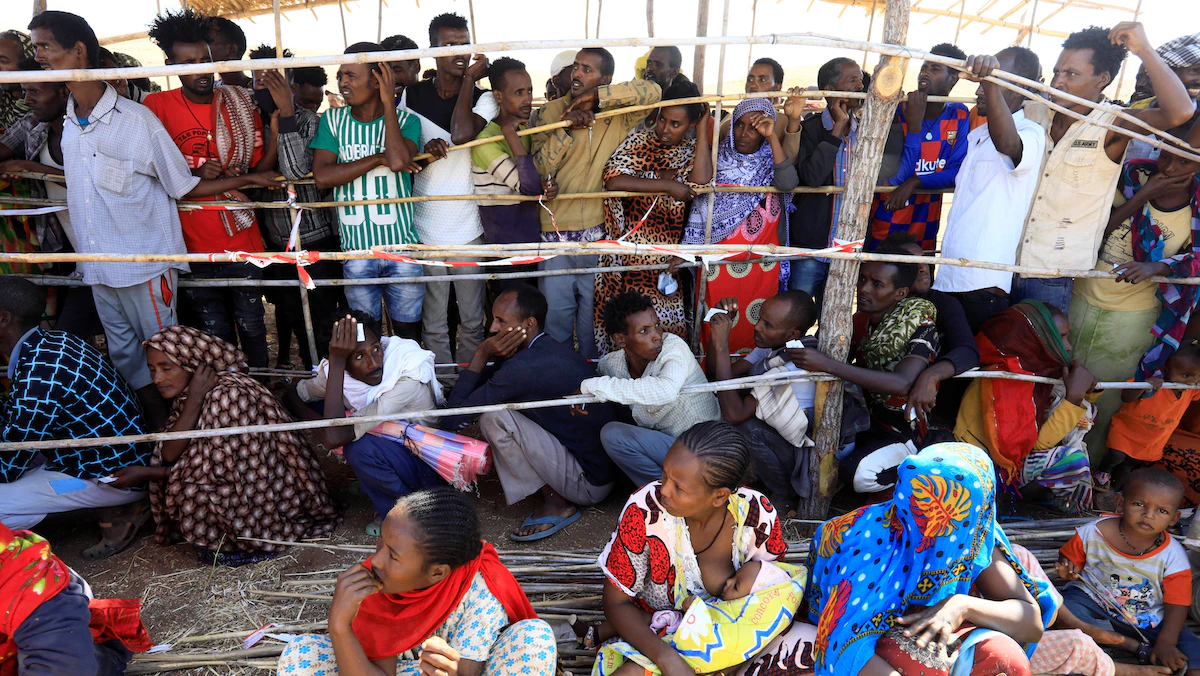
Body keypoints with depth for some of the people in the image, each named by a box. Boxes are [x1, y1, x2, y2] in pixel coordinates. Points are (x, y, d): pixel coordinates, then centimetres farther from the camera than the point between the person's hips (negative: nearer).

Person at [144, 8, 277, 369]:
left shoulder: (240, 103, 3)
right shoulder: (156, 106, -4)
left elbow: (258, 170, 5)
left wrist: (276, 133, -12)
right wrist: (197, 175, -18)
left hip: (242, 240, 1)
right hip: (193, 243, -1)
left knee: (251, 325, 10)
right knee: (215, 332, 12)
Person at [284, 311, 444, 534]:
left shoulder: (408, 382, -34)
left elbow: (334, 438, -42)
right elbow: (292, 395, 2)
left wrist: (336, 364, -40)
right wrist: (317, 421, -19)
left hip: (424, 466, -6)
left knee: (361, 448, -34)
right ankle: (371, 483, 7)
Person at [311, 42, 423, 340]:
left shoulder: (406, 120, 0)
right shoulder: (332, 120, 5)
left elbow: (397, 161, -21)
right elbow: (322, 177, -7)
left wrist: (389, 103, -12)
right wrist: (379, 158, -12)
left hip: (402, 244, -1)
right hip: (355, 248, 2)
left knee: (408, 331, 8)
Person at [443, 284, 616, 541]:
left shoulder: (524, 366, -24)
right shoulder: (557, 349, 5)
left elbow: (452, 418, -16)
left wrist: (481, 354, -12)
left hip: (588, 484, -9)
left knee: (494, 419, -19)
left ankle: (555, 503, -3)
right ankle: (556, 496, 10)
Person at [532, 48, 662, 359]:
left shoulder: (618, 115, 1)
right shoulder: (549, 112, 2)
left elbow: (653, 91, -15)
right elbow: (539, 167, -6)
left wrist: (595, 96, -18)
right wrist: (567, 129, -19)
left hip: (599, 229, 0)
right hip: (556, 231, 0)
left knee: (594, 310, 12)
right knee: (555, 309, 6)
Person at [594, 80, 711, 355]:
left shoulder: (691, 152, 8)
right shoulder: (640, 139, 3)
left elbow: (701, 180, -15)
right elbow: (612, 179, -14)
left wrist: (702, 128, -8)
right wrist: (666, 185, -15)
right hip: (627, 250, -1)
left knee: (665, 324, -2)